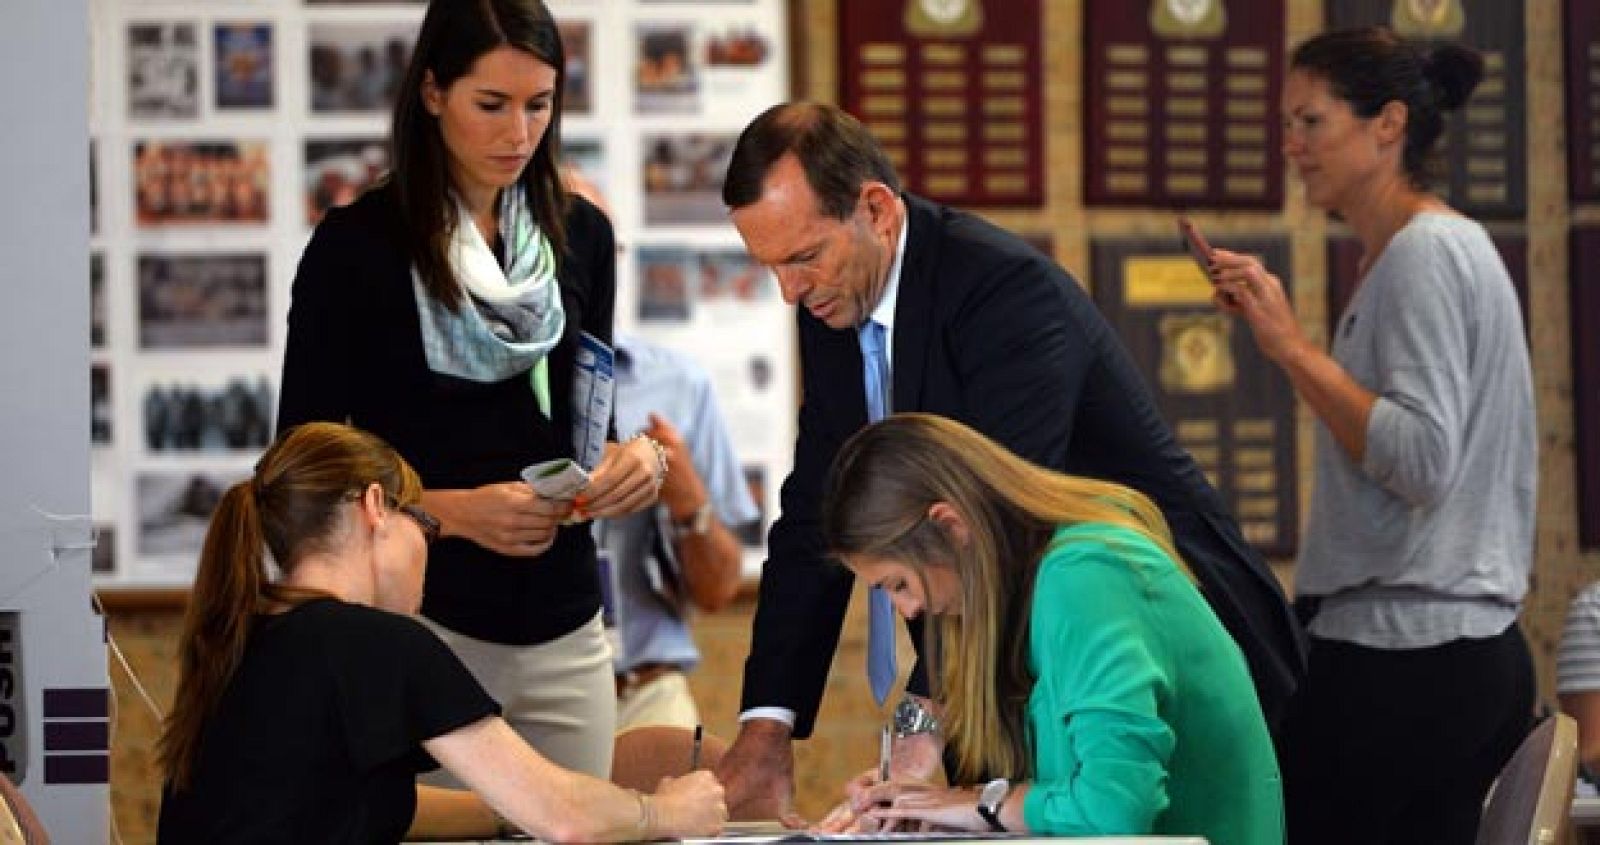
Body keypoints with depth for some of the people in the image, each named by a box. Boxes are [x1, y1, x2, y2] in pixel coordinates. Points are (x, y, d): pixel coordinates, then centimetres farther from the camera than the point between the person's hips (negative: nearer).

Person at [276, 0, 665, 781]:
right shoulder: (357, 247, -6)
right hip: (421, 624, -4)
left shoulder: (581, 237, 8)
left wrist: (635, 457, -5)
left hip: (562, 631, 4)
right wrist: (454, 512, -19)